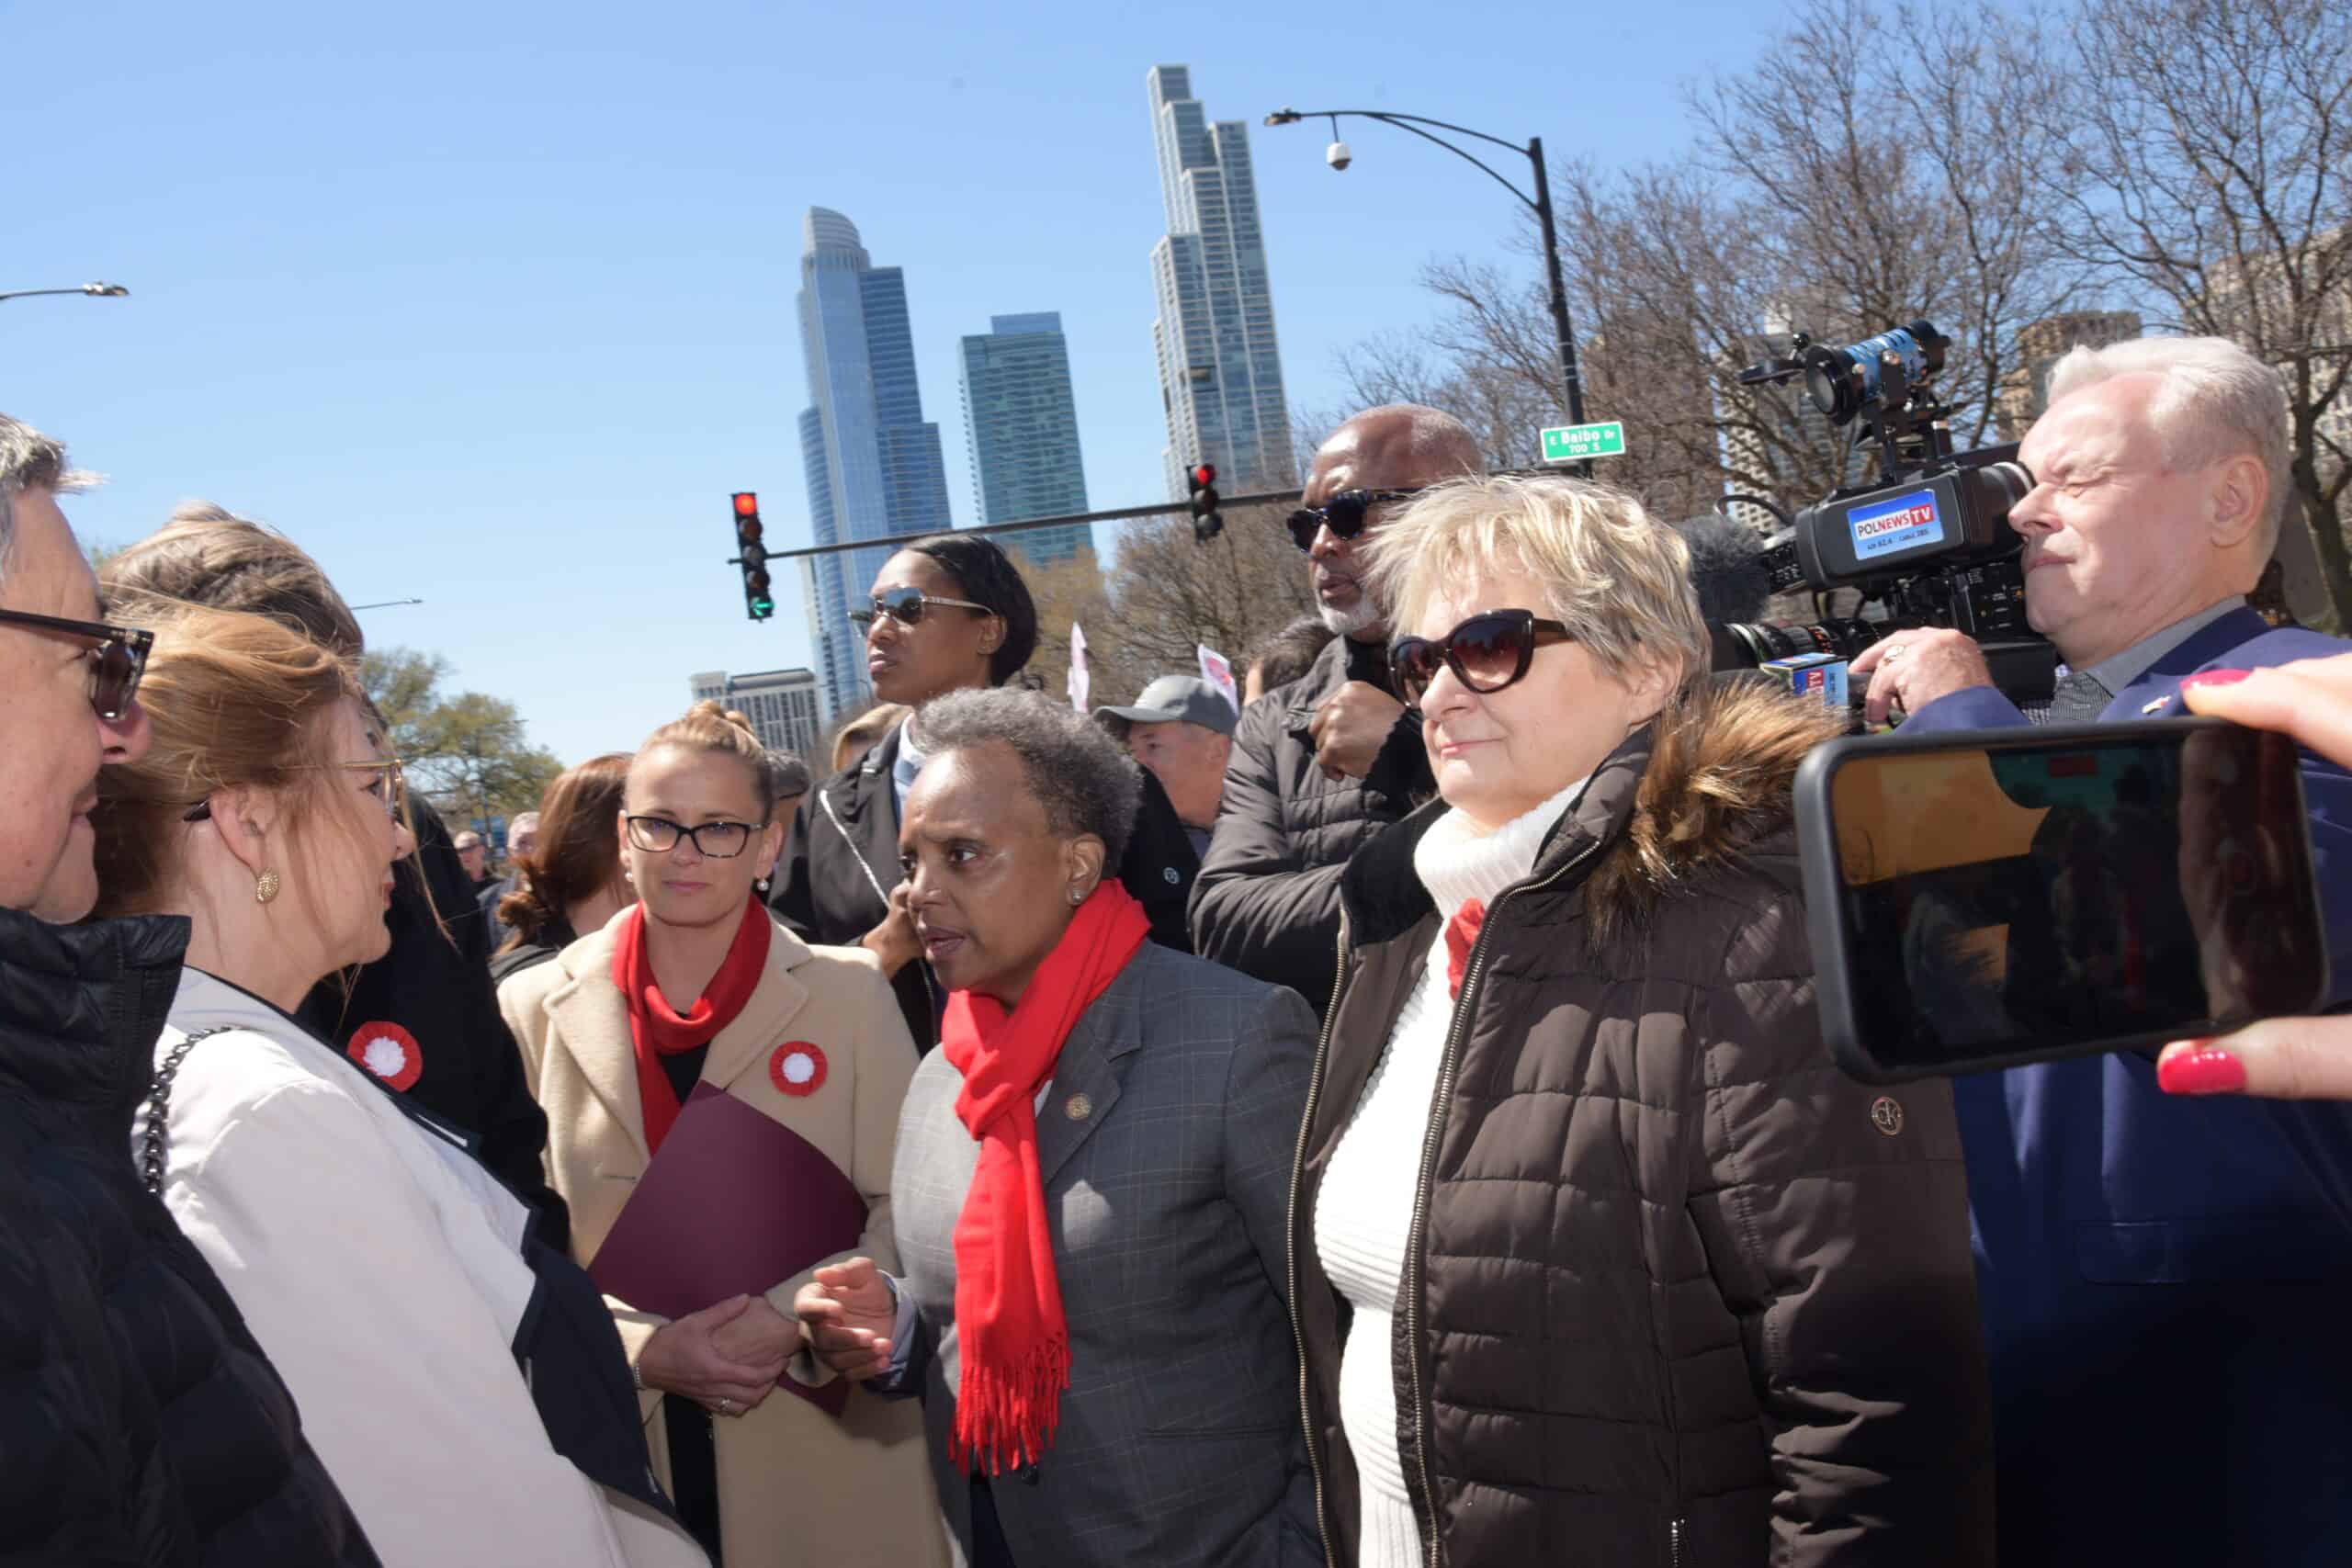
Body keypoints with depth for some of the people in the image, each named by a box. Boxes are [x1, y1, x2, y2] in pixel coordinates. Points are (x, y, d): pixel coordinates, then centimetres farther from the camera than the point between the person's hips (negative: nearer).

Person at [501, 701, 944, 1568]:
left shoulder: (851, 993, -2)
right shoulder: (534, 1009, 1)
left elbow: (911, 1212, -2)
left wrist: (796, 1319, -16)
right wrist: (641, 1349, -13)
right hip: (621, 1463, 1)